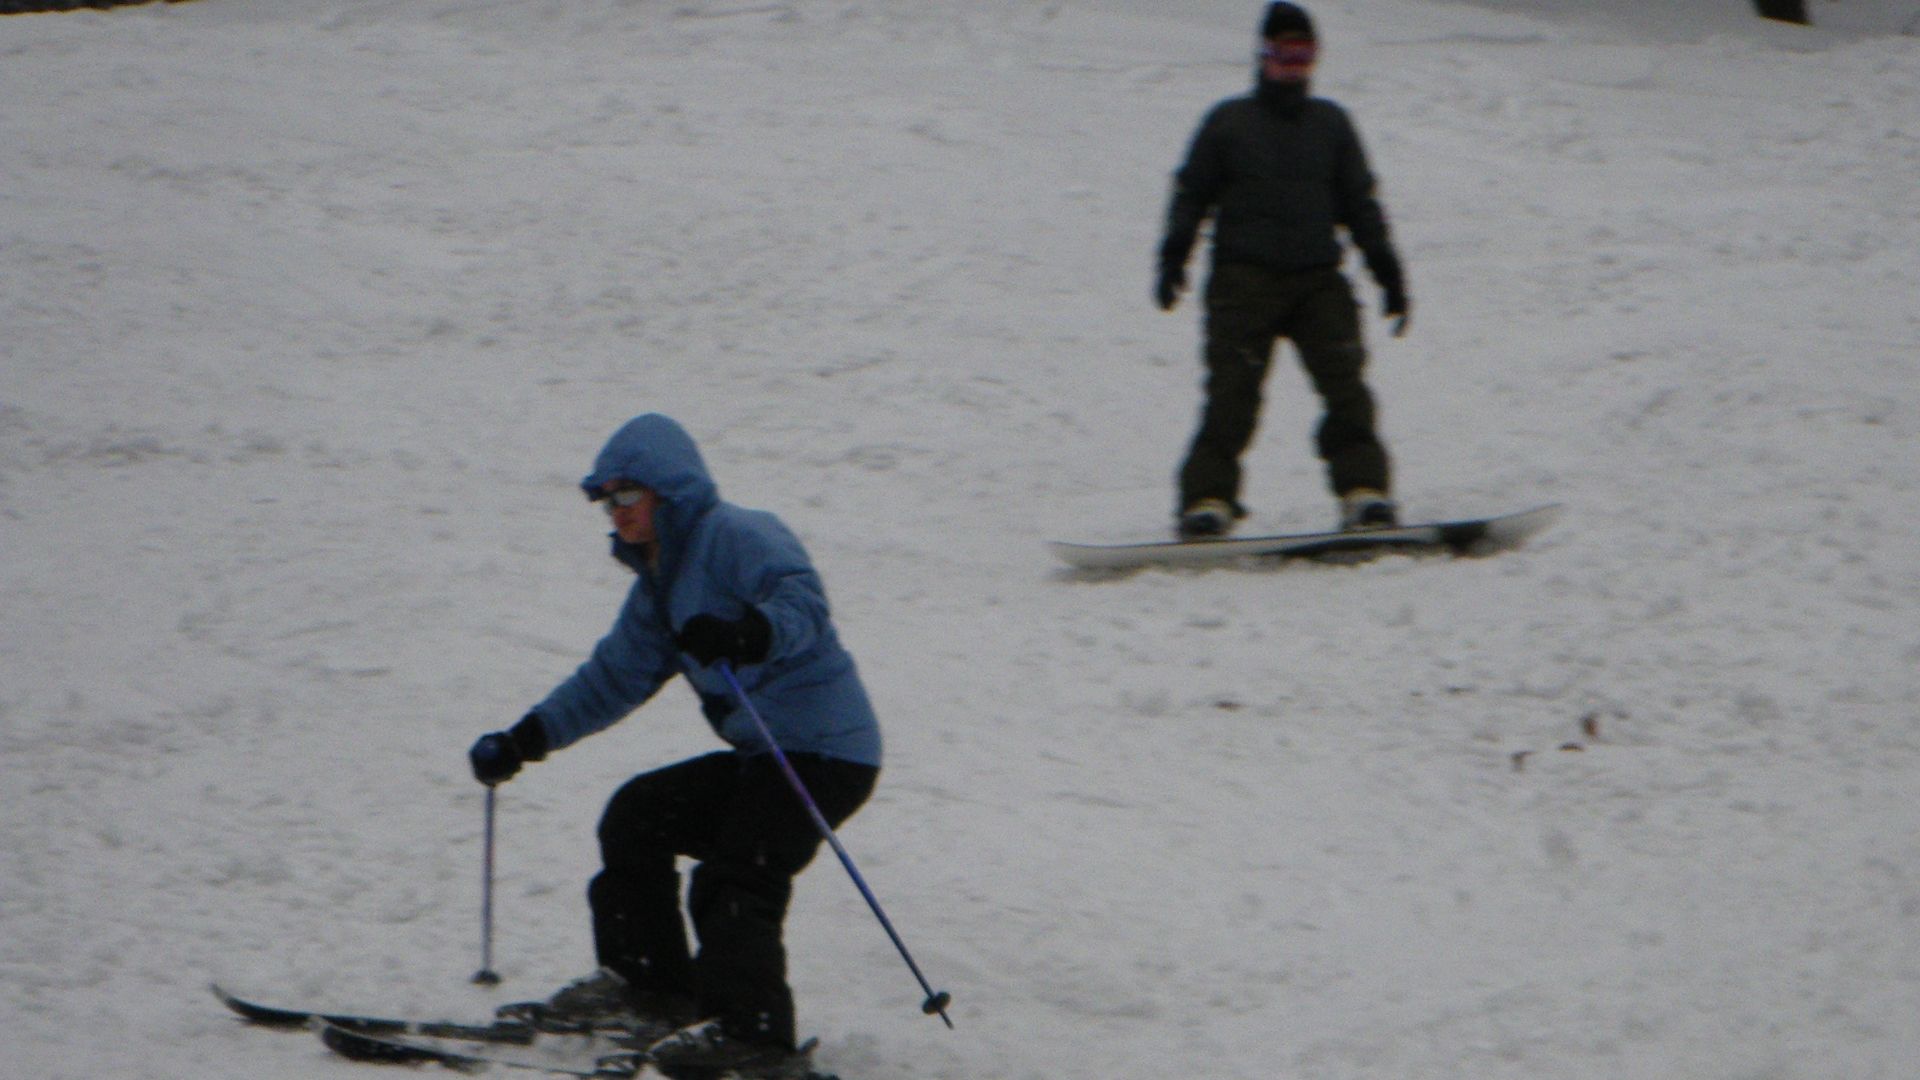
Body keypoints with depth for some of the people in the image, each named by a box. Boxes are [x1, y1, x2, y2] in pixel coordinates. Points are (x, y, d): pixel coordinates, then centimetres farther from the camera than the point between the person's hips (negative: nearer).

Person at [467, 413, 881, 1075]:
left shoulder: (737, 537, -11)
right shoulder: (659, 586, 20)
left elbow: (802, 599, -28)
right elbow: (613, 679, 25)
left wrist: (748, 634, -49)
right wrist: (523, 741, 19)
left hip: (825, 748, -10)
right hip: (761, 754, 10)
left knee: (733, 881, -20)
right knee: (635, 816, 12)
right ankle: (645, 985, 15)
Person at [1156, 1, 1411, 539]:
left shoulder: (1330, 123, 19)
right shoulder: (1228, 122, 12)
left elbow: (1360, 203, 21)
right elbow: (1191, 193, 11)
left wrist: (1388, 272, 15)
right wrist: (1173, 257, -2)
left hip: (1317, 278, 2)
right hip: (1245, 278, -2)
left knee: (1346, 386, -12)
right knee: (1233, 393, -12)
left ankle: (1363, 490, -12)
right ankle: (1207, 499, -12)